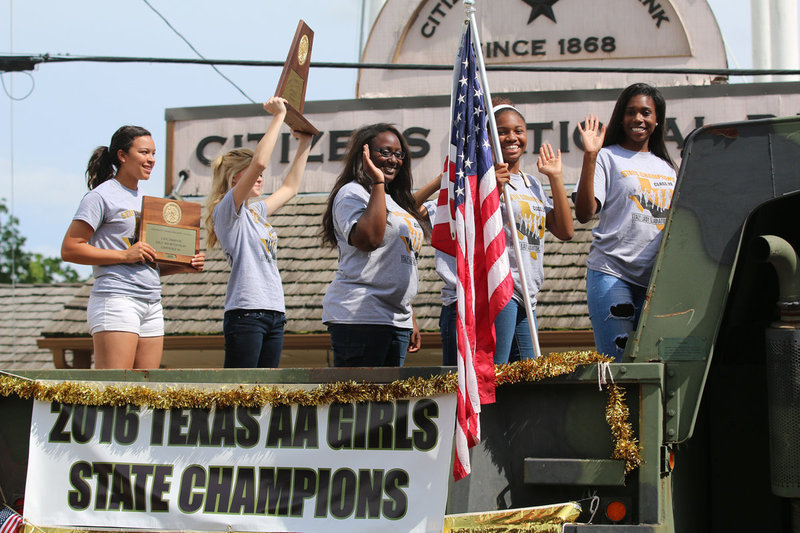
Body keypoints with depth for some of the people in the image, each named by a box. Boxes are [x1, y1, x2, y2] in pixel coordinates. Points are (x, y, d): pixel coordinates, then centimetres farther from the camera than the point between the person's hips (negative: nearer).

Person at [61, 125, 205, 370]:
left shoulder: (145, 200, 22)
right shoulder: (101, 196, -2)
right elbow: (69, 249, -9)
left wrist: (183, 266, 7)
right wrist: (125, 255, -14)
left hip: (152, 304, 8)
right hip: (116, 298, -8)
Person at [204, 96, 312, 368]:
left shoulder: (256, 212, 20)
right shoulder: (227, 210, -5)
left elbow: (290, 188, 36)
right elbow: (259, 162, -17)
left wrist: (305, 144, 33)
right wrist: (279, 116, -11)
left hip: (273, 313, 9)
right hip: (246, 313, -9)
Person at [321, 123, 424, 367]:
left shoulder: (397, 203, 24)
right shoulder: (352, 193, -3)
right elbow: (368, 239, -23)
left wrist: (410, 319, 23)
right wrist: (378, 183, -16)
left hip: (397, 319, 9)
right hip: (360, 318, -9)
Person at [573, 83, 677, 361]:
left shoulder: (667, 168, 20)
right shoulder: (607, 158, 4)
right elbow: (584, 213, -10)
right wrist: (590, 156, -14)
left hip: (656, 280, 5)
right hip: (611, 274, -5)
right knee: (616, 362, -12)